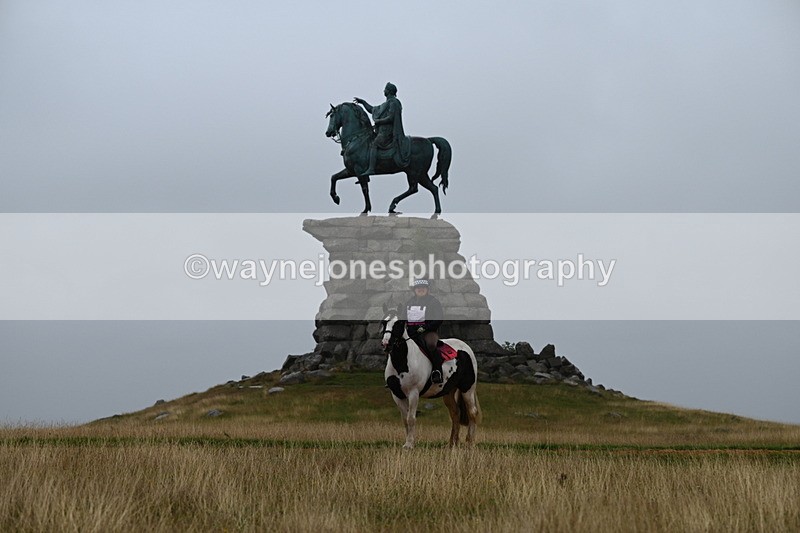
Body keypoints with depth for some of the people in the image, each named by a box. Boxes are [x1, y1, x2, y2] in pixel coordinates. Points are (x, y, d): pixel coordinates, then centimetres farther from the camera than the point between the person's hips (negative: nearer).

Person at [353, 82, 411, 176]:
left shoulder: (393, 103, -8)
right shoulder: (386, 104, 23)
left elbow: (390, 118, -18)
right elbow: (372, 110, 32)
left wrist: (378, 121, -11)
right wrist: (362, 102, 30)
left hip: (387, 132, -10)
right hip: (383, 131, 10)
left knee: (373, 145, -23)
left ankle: (371, 169, -36)